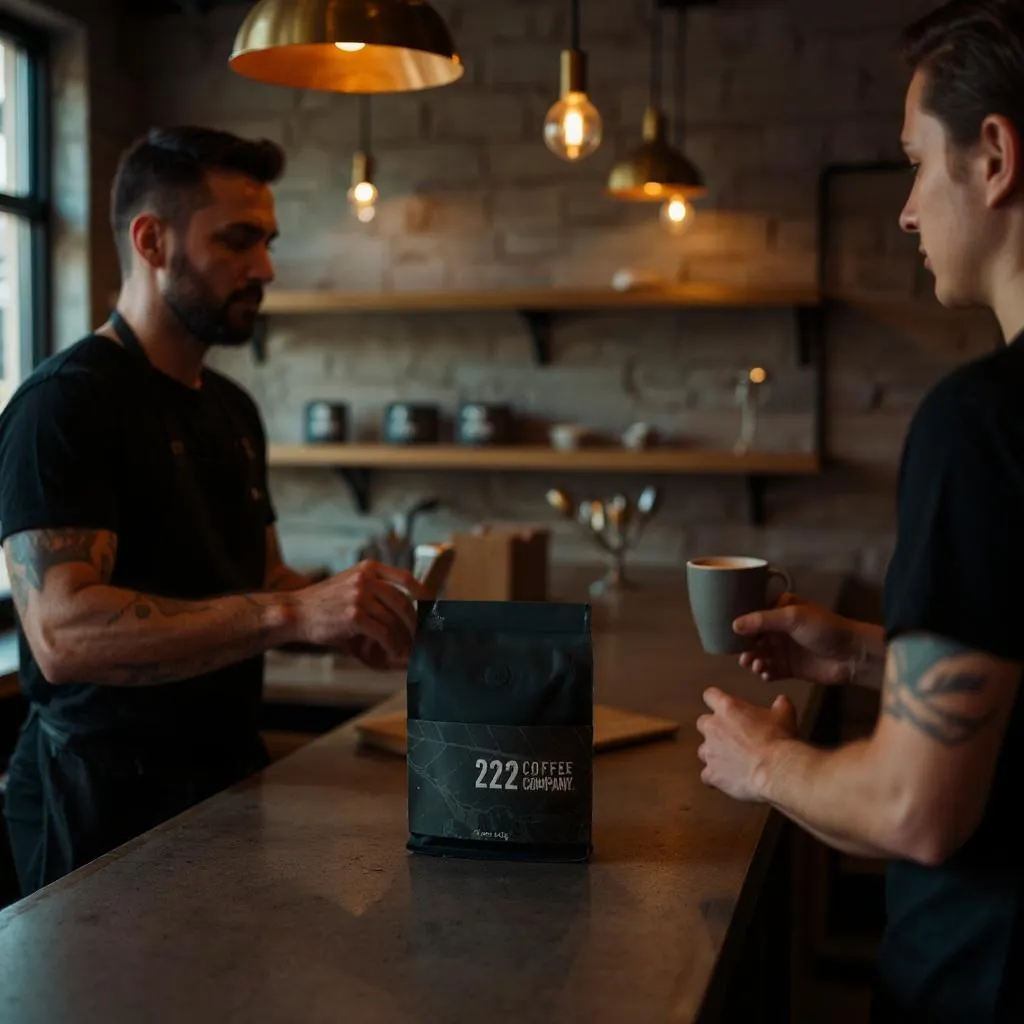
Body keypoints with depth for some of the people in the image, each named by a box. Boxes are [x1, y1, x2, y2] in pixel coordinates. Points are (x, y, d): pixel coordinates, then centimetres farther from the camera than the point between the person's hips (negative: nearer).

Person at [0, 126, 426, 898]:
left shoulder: (233, 409, 11)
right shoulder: (66, 404, -15)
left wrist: (352, 618, -3)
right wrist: (293, 613, -34)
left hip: (230, 776, 8)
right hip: (108, 802, -8)